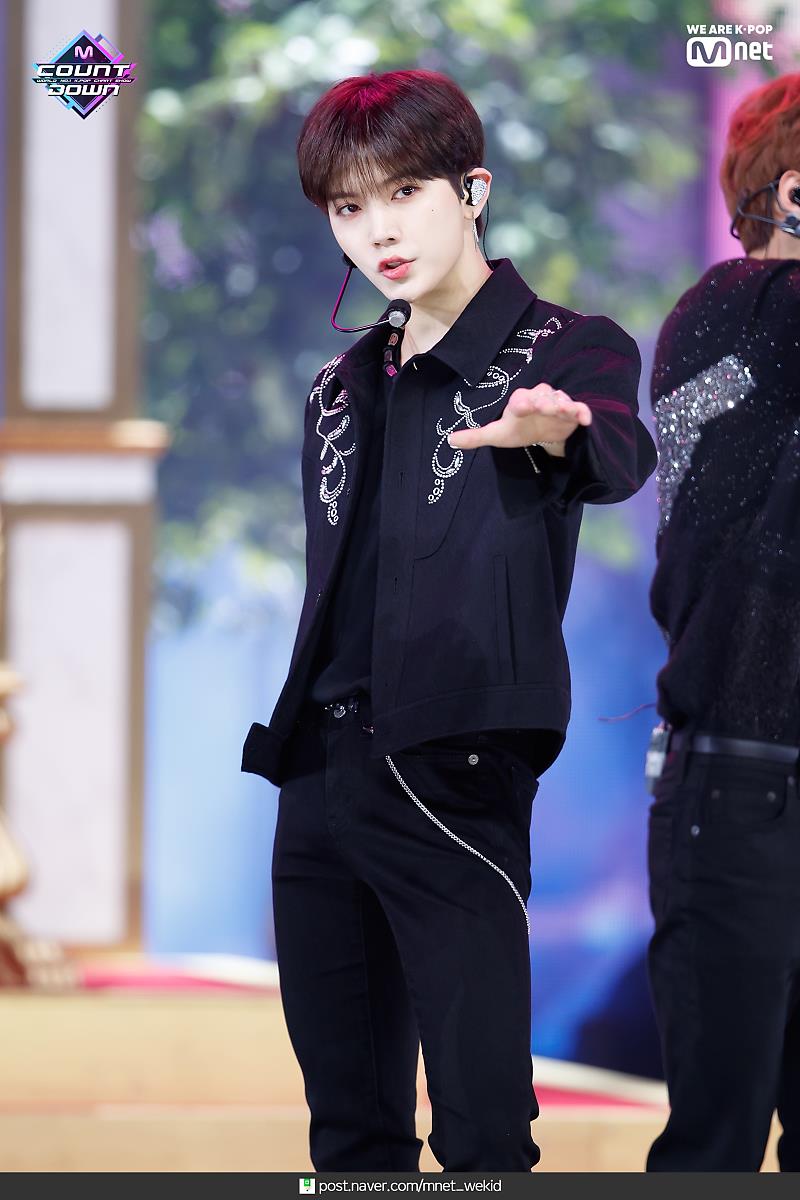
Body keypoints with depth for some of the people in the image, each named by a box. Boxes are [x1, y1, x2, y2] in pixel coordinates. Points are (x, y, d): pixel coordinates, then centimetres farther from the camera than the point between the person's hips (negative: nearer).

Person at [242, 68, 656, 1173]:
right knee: (349, 1121, 11)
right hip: (320, 780, 7)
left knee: (482, 1124, -9)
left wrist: (557, 433, -49)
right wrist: (293, 741, 13)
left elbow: (620, 454, -26)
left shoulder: (566, 350, -3)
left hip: (453, 781, -7)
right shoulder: (344, 389, 17)